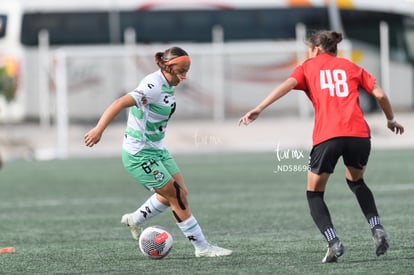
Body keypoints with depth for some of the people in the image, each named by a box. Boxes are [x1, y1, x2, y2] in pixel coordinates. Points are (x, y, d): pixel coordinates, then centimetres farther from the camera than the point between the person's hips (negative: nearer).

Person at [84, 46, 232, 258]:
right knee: (177, 196, -7)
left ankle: (136, 220, 30)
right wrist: (99, 129, -41)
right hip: (139, 155, -10)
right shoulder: (154, 86, -24)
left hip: (156, 150, 10)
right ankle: (202, 247, 1)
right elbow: (120, 103, -32)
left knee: (178, 192, 13)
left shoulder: (166, 85, 4)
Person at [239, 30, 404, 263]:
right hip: (359, 134, 3)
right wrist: (391, 120, 33)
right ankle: (377, 229, 10)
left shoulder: (308, 67, 17)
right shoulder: (351, 67, 23)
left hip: (327, 137, -3)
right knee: (356, 181, 30)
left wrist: (259, 109, -10)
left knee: (314, 193, 14)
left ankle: (333, 242, -7)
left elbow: (287, 85, -2)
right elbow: (380, 95, 16)